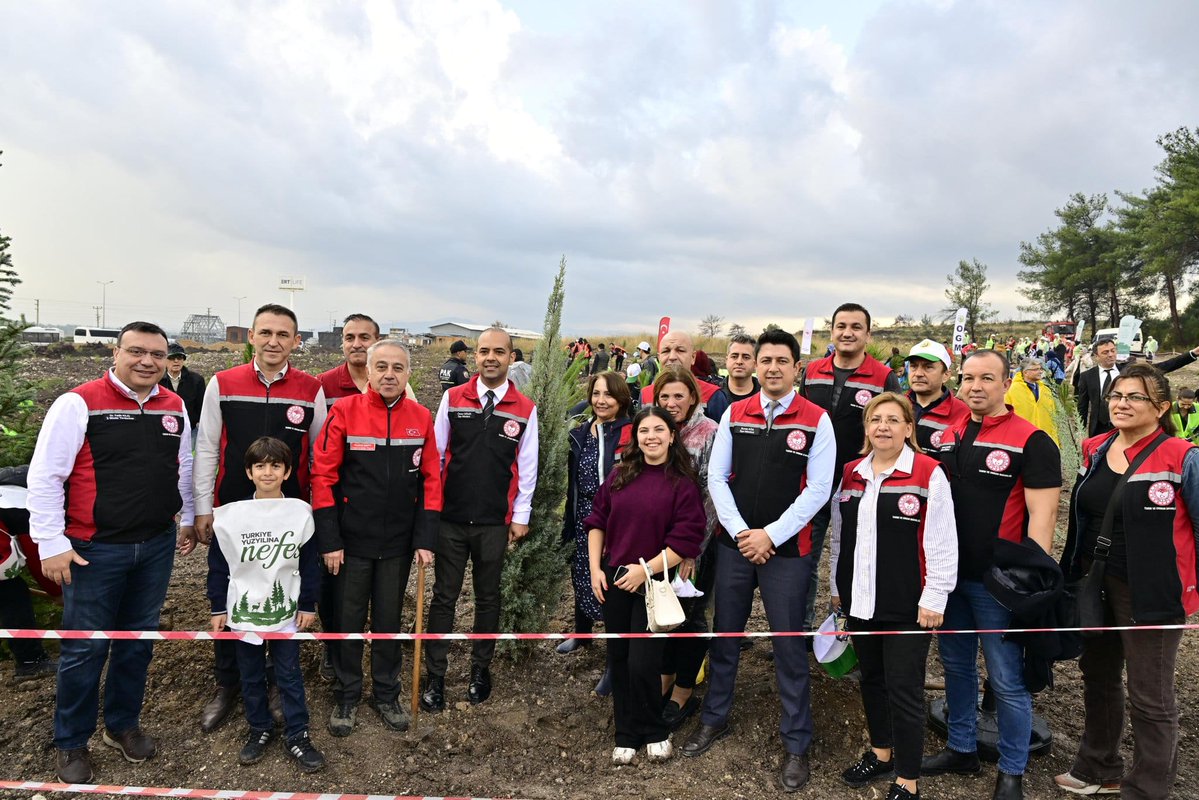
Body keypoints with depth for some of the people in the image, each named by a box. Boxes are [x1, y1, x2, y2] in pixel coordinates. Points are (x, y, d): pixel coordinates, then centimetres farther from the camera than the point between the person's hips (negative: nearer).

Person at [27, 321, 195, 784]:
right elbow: (45, 476, -11)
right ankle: (71, 743, 26)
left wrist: (187, 519, 18)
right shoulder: (79, 403, -11)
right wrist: (51, 543, -13)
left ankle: (123, 724, 35)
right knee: (86, 648, 6)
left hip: (157, 546, 5)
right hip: (94, 550, -4)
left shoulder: (174, 407, 5)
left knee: (139, 640, 16)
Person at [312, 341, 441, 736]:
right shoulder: (344, 411, -10)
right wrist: (329, 541, -11)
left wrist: (425, 540, -4)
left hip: (398, 544, 2)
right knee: (348, 621, 11)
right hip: (351, 541, -2)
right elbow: (323, 476, -9)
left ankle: (387, 694, 32)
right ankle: (346, 696, 30)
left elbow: (430, 480, 0)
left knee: (389, 621, 14)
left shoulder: (422, 418, -2)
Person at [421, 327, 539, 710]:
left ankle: (480, 669, 31)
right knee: (444, 596, 8)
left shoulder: (525, 409, -2)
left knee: (488, 597, 14)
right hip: (451, 518, 0)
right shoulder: (452, 398, -1)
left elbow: (527, 467, 2)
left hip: (495, 523, 0)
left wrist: (521, 517, 2)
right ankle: (435, 675, 20)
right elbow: (435, 455, 4)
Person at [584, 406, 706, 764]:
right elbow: (597, 520, 7)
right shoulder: (621, 476, 4)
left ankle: (655, 733, 24)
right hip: (614, 581, 4)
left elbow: (687, 539, -13)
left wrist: (645, 570, -16)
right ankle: (626, 736, 30)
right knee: (618, 661, 12)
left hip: (654, 584, -4)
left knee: (642, 665, -3)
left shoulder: (683, 483, -8)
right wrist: (595, 569, 0)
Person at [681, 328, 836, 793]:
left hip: (787, 549, -3)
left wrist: (771, 535, -12)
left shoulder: (816, 420, -4)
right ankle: (715, 718, 34)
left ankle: (796, 745, 22)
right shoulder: (734, 415, 5)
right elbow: (716, 477, 4)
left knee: (789, 646, 5)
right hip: (734, 543, 3)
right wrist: (740, 532, -7)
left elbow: (818, 489, -8)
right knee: (724, 636, 15)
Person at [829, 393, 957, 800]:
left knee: (904, 689, 1)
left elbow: (942, 544, -10)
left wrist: (933, 599, -11)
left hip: (907, 605, -5)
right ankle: (881, 752, 39)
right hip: (860, 599, 6)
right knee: (871, 679, 19)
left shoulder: (929, 474, -10)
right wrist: (837, 586, 16)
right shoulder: (851, 473, 7)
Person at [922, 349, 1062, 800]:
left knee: (1007, 681, 5)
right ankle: (962, 750, 35)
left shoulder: (1031, 441, -11)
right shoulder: (949, 438, 8)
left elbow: (1042, 515, -14)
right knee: (956, 665, 18)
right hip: (949, 575, 6)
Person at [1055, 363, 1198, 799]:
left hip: (1151, 594, -6)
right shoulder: (1096, 450, 5)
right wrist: (1070, 575, 14)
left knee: (1149, 698, 7)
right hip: (1095, 584, 6)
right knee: (1097, 677, 20)